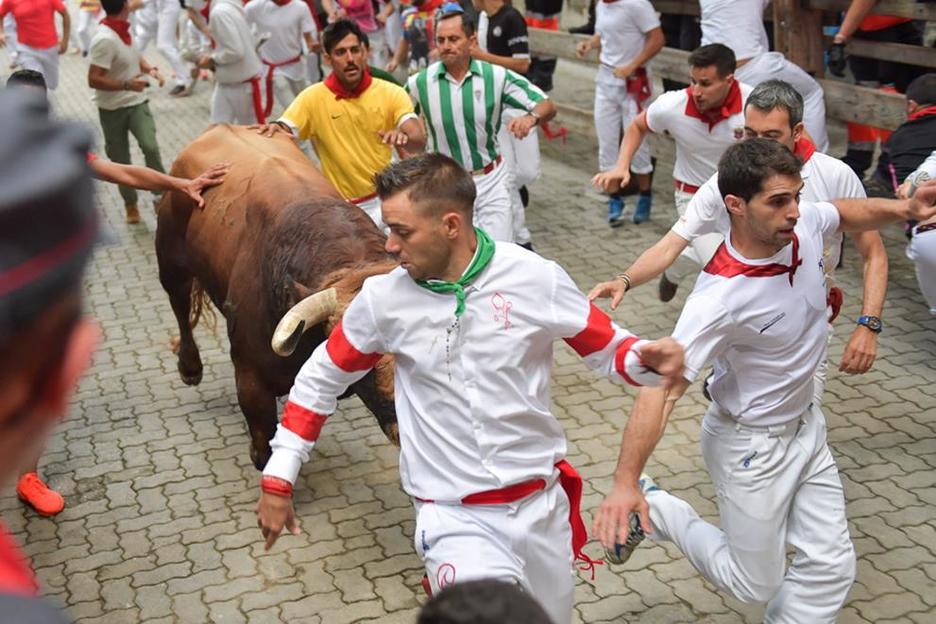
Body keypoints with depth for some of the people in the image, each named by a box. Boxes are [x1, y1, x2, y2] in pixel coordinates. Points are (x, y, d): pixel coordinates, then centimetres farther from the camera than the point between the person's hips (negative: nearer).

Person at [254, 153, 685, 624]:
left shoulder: (536, 279, -11)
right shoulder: (383, 298, -9)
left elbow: (609, 350, -1)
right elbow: (320, 380, 5)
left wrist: (648, 359, -25)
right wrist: (277, 480, 5)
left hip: (540, 503, 2)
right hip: (454, 517, -1)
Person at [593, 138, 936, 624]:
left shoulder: (804, 222, -13)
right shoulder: (721, 296, -34)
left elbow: (848, 213, 13)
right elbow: (661, 389, -35)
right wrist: (625, 484, -41)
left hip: (806, 426, 7)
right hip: (753, 447, -7)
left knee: (832, 568, 10)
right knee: (755, 585, 8)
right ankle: (653, 510, 23)